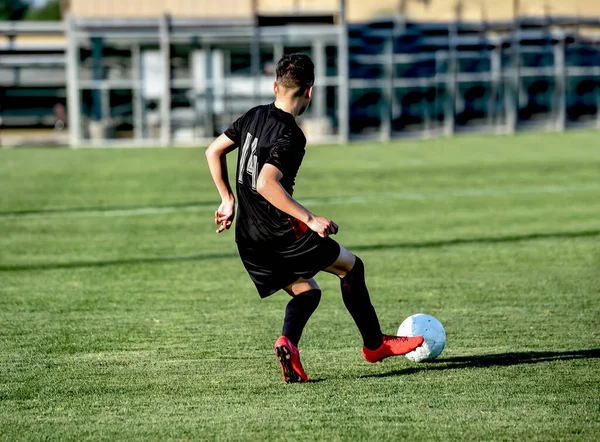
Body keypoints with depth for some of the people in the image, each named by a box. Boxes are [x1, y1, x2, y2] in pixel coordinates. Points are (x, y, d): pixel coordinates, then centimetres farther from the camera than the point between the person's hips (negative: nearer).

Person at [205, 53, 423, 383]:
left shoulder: (254, 117, 7)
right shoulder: (290, 136, -18)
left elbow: (213, 151, 16)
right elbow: (266, 184, -29)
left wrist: (228, 199, 23)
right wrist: (310, 219, -27)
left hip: (248, 241, 8)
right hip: (280, 234, -8)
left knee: (306, 292, 19)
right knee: (351, 266, 11)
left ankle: (288, 341, -10)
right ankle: (375, 344, 19)